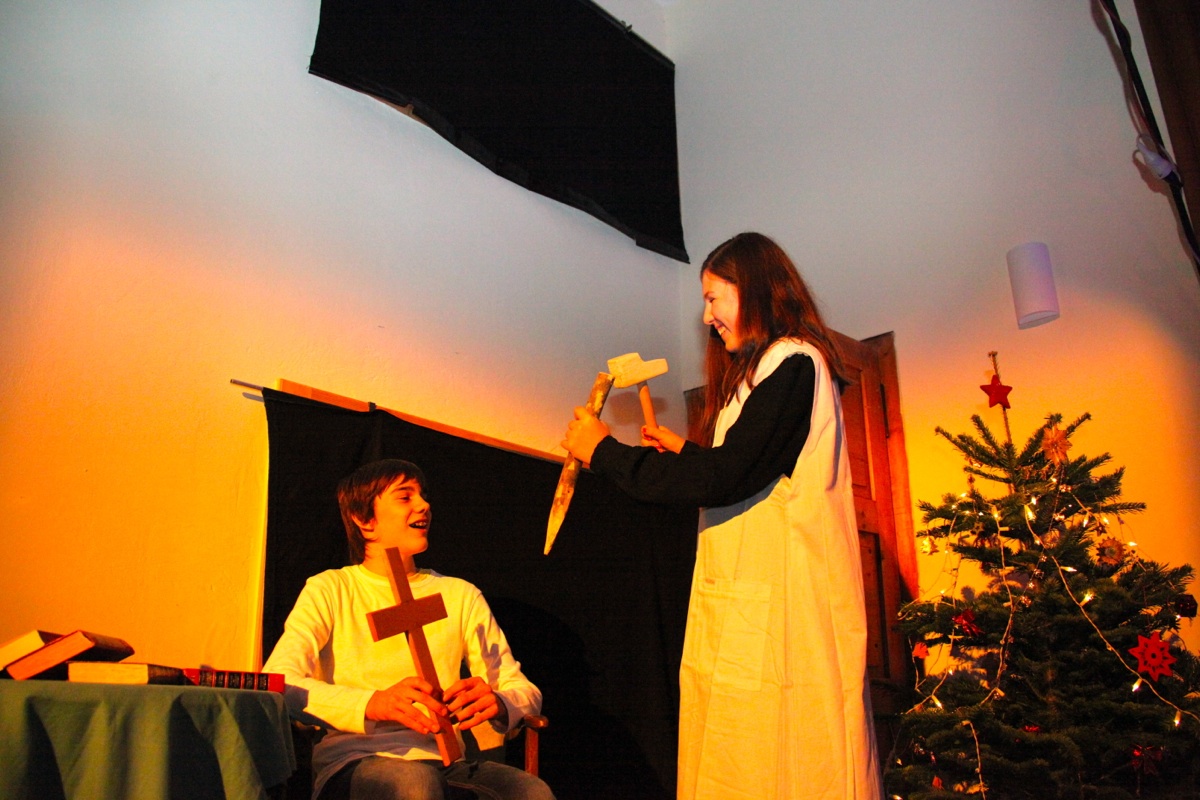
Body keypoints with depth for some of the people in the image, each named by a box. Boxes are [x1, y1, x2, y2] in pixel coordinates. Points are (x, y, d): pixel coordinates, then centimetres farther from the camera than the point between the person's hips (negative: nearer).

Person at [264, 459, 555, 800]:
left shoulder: (460, 596, 18)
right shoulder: (330, 590, 9)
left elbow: (525, 691, 14)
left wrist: (498, 704, -12)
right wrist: (371, 703, -27)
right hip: (352, 760, -2)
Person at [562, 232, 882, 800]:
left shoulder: (792, 362, -9)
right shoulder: (763, 367, 21)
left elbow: (722, 478, -18)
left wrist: (604, 451, -11)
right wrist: (684, 452, 21)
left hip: (777, 598, -9)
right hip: (743, 600, 9)